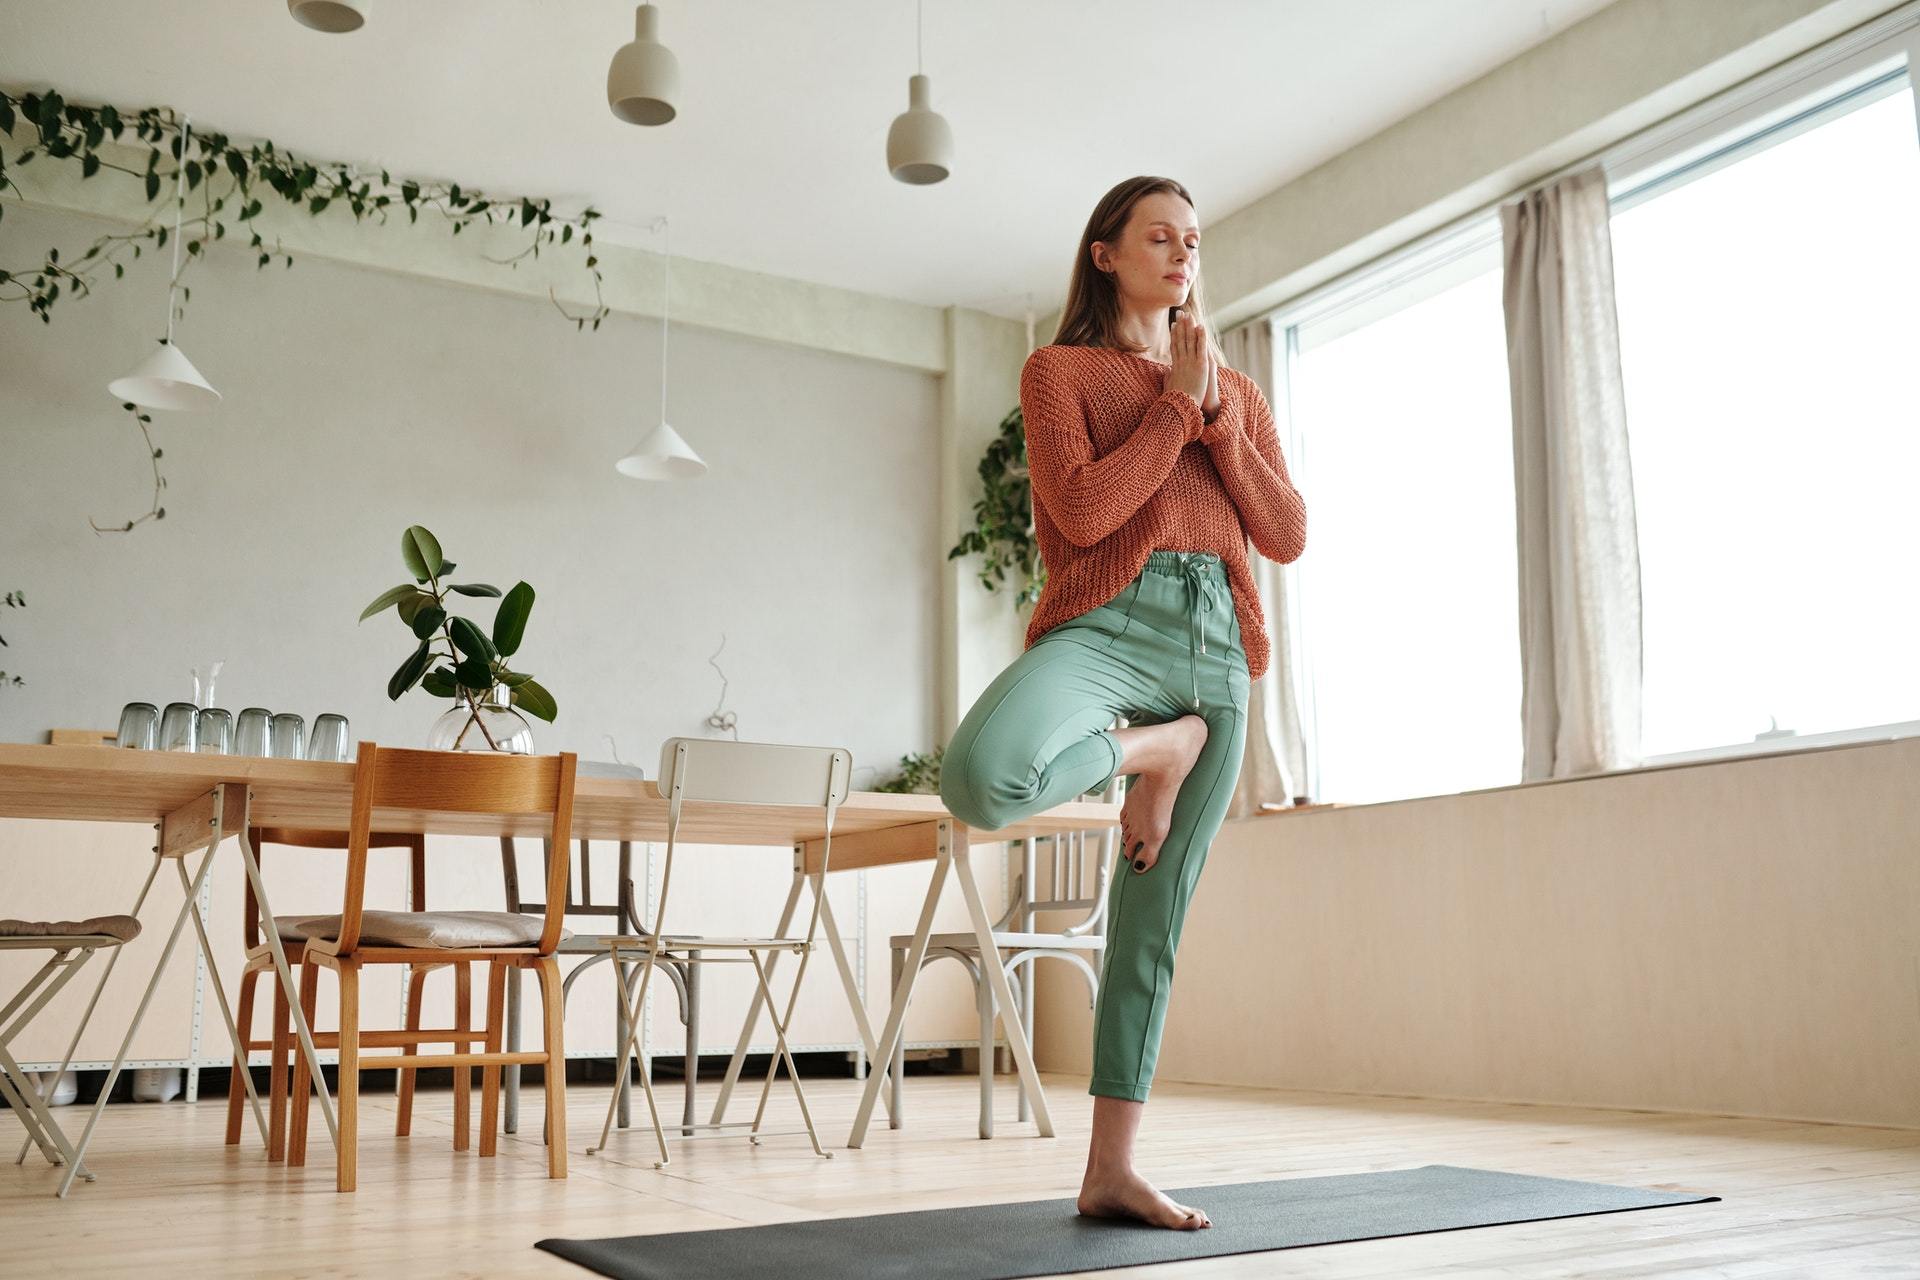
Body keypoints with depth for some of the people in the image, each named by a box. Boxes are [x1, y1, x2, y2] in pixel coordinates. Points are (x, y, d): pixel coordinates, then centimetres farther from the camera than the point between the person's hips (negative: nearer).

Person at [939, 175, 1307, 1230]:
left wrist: (1215, 416, 1)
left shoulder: (1237, 391, 23)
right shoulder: (1058, 369, 8)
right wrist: (1175, 404, -2)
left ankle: (1111, 1170, 12)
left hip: (1217, 647, 4)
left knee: (1156, 913, 3)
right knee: (983, 778, -37)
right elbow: (1082, 511, -9)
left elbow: (1288, 537, 11)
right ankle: (1144, 752, -4)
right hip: (1107, 624, -4)